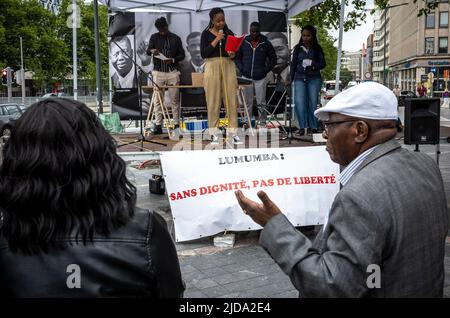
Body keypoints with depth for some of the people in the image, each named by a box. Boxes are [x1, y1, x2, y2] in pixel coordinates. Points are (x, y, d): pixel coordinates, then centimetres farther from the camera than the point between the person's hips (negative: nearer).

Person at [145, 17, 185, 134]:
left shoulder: (176, 38, 10)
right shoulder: (154, 37, 11)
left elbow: (182, 54, 9)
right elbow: (147, 51, 1)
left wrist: (173, 60, -11)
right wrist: (152, 51, -23)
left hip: (173, 72, 0)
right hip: (158, 72, 0)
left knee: (174, 99, -1)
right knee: (158, 99, -2)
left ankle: (176, 124, 5)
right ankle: (158, 125, 1)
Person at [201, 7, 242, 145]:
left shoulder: (229, 33, 11)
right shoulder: (206, 34, 3)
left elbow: (235, 51, 14)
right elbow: (203, 54, -7)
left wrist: (233, 55, -10)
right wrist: (216, 40, -13)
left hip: (228, 66, 2)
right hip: (212, 66, -2)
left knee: (231, 99, -2)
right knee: (213, 100, -2)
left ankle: (234, 132, 1)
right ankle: (214, 133, 3)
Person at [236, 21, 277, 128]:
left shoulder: (266, 44, 3)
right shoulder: (243, 42, 7)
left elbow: (273, 59, 9)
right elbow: (237, 57, 15)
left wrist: (266, 70, -2)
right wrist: (241, 69, 0)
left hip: (260, 78, -2)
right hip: (246, 77, 2)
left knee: (261, 103, -1)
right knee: (247, 102, 6)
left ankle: (262, 123, 8)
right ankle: (247, 123, 13)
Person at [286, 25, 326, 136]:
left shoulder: (317, 49, 6)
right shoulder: (298, 48, 11)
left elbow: (323, 64, 5)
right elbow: (293, 64, 14)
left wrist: (313, 64, -15)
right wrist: (290, 79, 11)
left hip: (314, 78, -1)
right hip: (299, 78, 1)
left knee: (313, 102, -1)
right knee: (299, 102, -14)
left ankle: (313, 127, 8)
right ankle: (302, 126, -12)